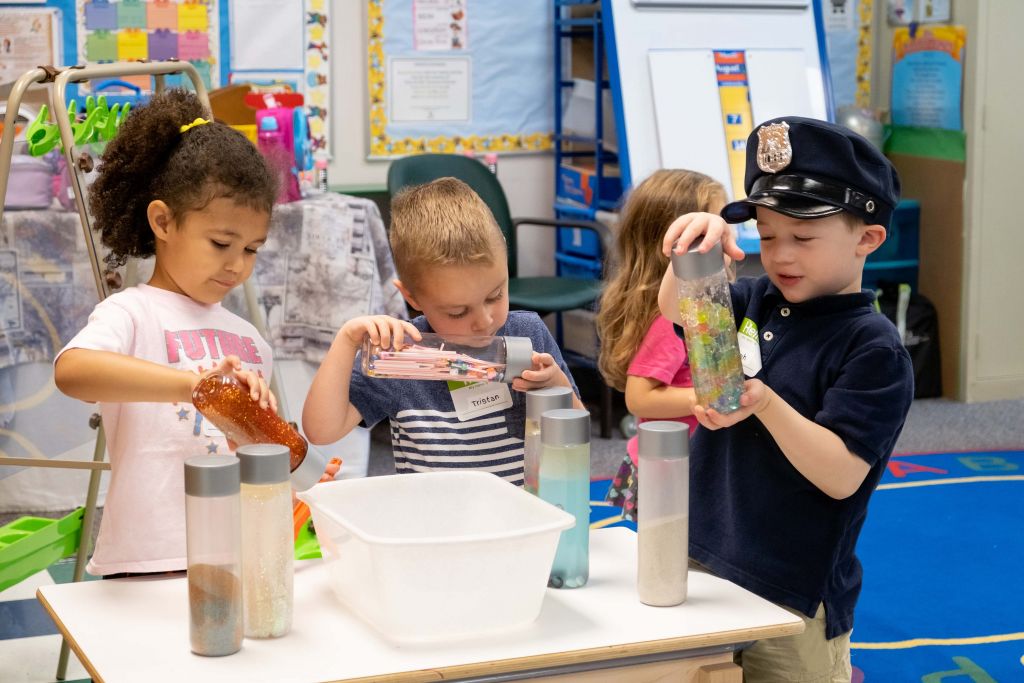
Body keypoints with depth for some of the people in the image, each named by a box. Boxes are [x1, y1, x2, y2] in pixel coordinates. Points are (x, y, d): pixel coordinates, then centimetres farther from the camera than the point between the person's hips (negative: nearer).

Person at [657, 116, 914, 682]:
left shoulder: (873, 348, -14)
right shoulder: (758, 301, 5)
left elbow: (842, 476, -19)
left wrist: (765, 403, -31)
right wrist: (698, 244, -17)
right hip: (705, 562, 6)